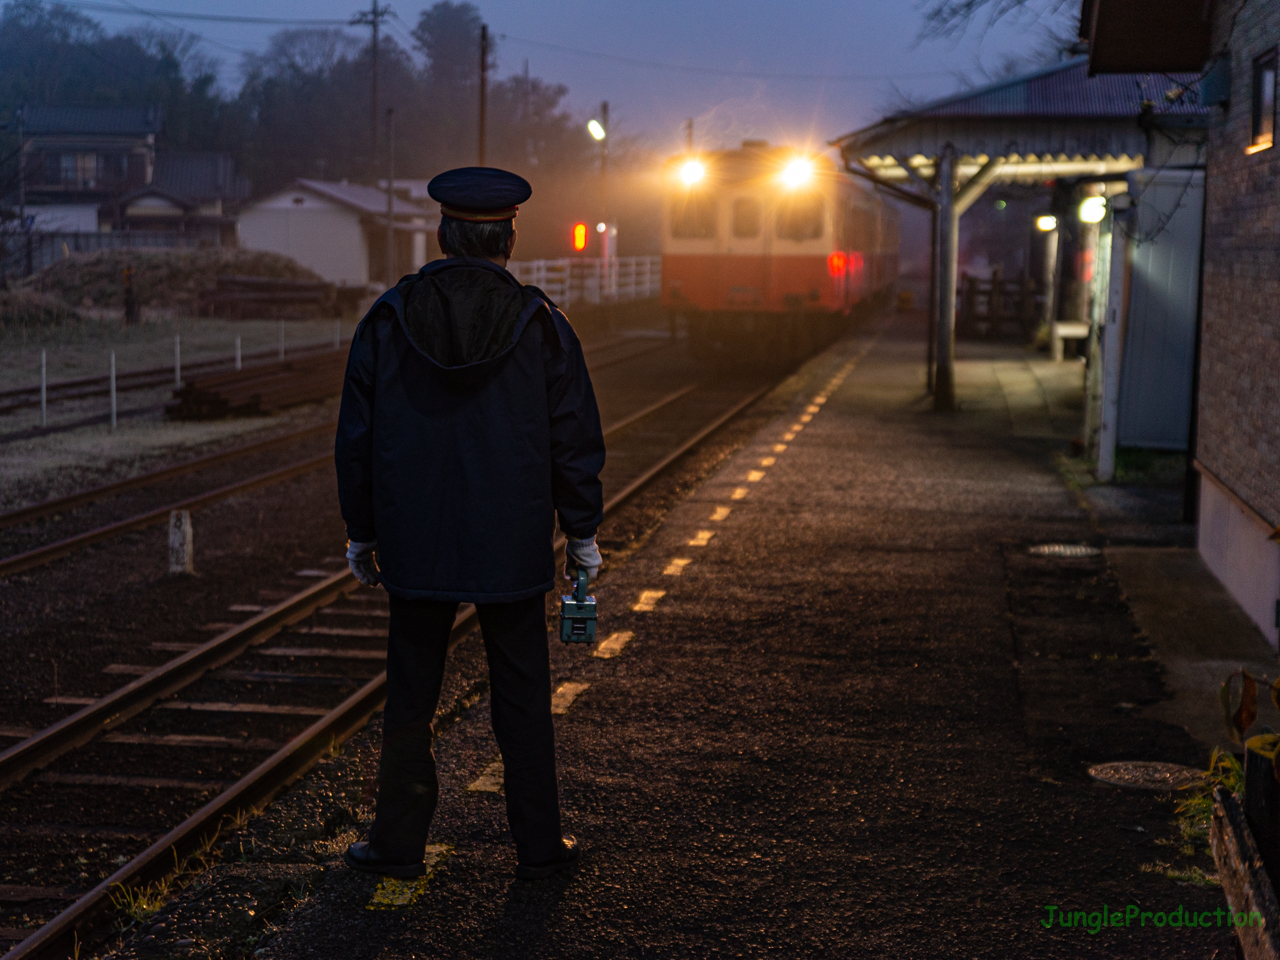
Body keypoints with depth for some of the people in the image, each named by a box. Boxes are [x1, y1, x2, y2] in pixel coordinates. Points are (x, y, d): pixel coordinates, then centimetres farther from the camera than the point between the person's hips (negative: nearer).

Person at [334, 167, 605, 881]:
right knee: (523, 696, 9)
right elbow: (575, 440, -2)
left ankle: (400, 842, 19)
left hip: (416, 543, 1)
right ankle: (540, 844, 17)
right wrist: (583, 535, 8)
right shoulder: (541, 323, -4)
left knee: (411, 695, 11)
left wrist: (361, 532, 12)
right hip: (513, 546, 0)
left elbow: (356, 438, 2)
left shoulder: (389, 319, -2)